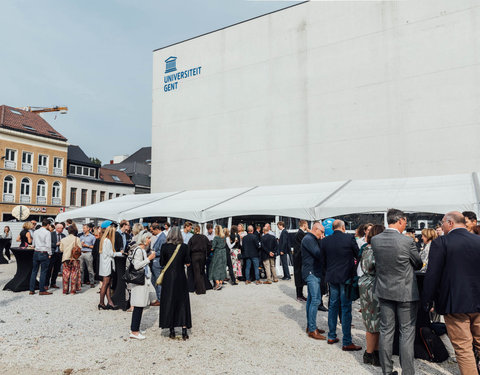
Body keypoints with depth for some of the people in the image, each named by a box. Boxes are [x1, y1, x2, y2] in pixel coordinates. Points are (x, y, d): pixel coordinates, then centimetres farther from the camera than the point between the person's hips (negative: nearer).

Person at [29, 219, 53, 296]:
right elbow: (48, 244, -12)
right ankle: (42, 290, 4)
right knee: (43, 272, 0)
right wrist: (49, 254, -4)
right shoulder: (47, 232, -10)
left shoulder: (35, 232, 8)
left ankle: (31, 290, 16)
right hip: (44, 253, -6)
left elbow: (33, 244, 15)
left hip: (36, 253, 6)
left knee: (34, 271, 12)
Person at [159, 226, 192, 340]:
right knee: (182, 302, 9)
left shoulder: (164, 246, -7)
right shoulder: (184, 246, -6)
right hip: (180, 277, 0)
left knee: (169, 302, 9)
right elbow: (188, 263, -2)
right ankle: (184, 330, 6)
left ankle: (172, 331, 14)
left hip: (168, 277, 0)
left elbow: (161, 263, -3)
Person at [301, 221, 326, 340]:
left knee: (311, 299, 13)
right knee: (316, 299, -11)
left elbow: (318, 254, 15)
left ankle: (310, 326, 20)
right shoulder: (308, 239, -14)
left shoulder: (312, 239, 19)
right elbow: (318, 254, -22)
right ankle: (312, 330, -7)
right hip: (311, 272, -11)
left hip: (313, 273, 11)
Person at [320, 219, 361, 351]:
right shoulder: (349, 238, -11)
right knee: (346, 308, 1)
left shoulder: (325, 241, 0)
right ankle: (346, 342, 7)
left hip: (332, 277, 4)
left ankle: (331, 336, 26)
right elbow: (358, 255, 0)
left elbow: (323, 261, 6)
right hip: (346, 277, -4)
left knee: (333, 305, 16)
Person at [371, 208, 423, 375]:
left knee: (386, 330, 12)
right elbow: (418, 264, -2)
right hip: (405, 293, -4)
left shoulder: (375, 240, -5)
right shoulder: (407, 241, -18)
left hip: (384, 291, 4)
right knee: (407, 332, 8)